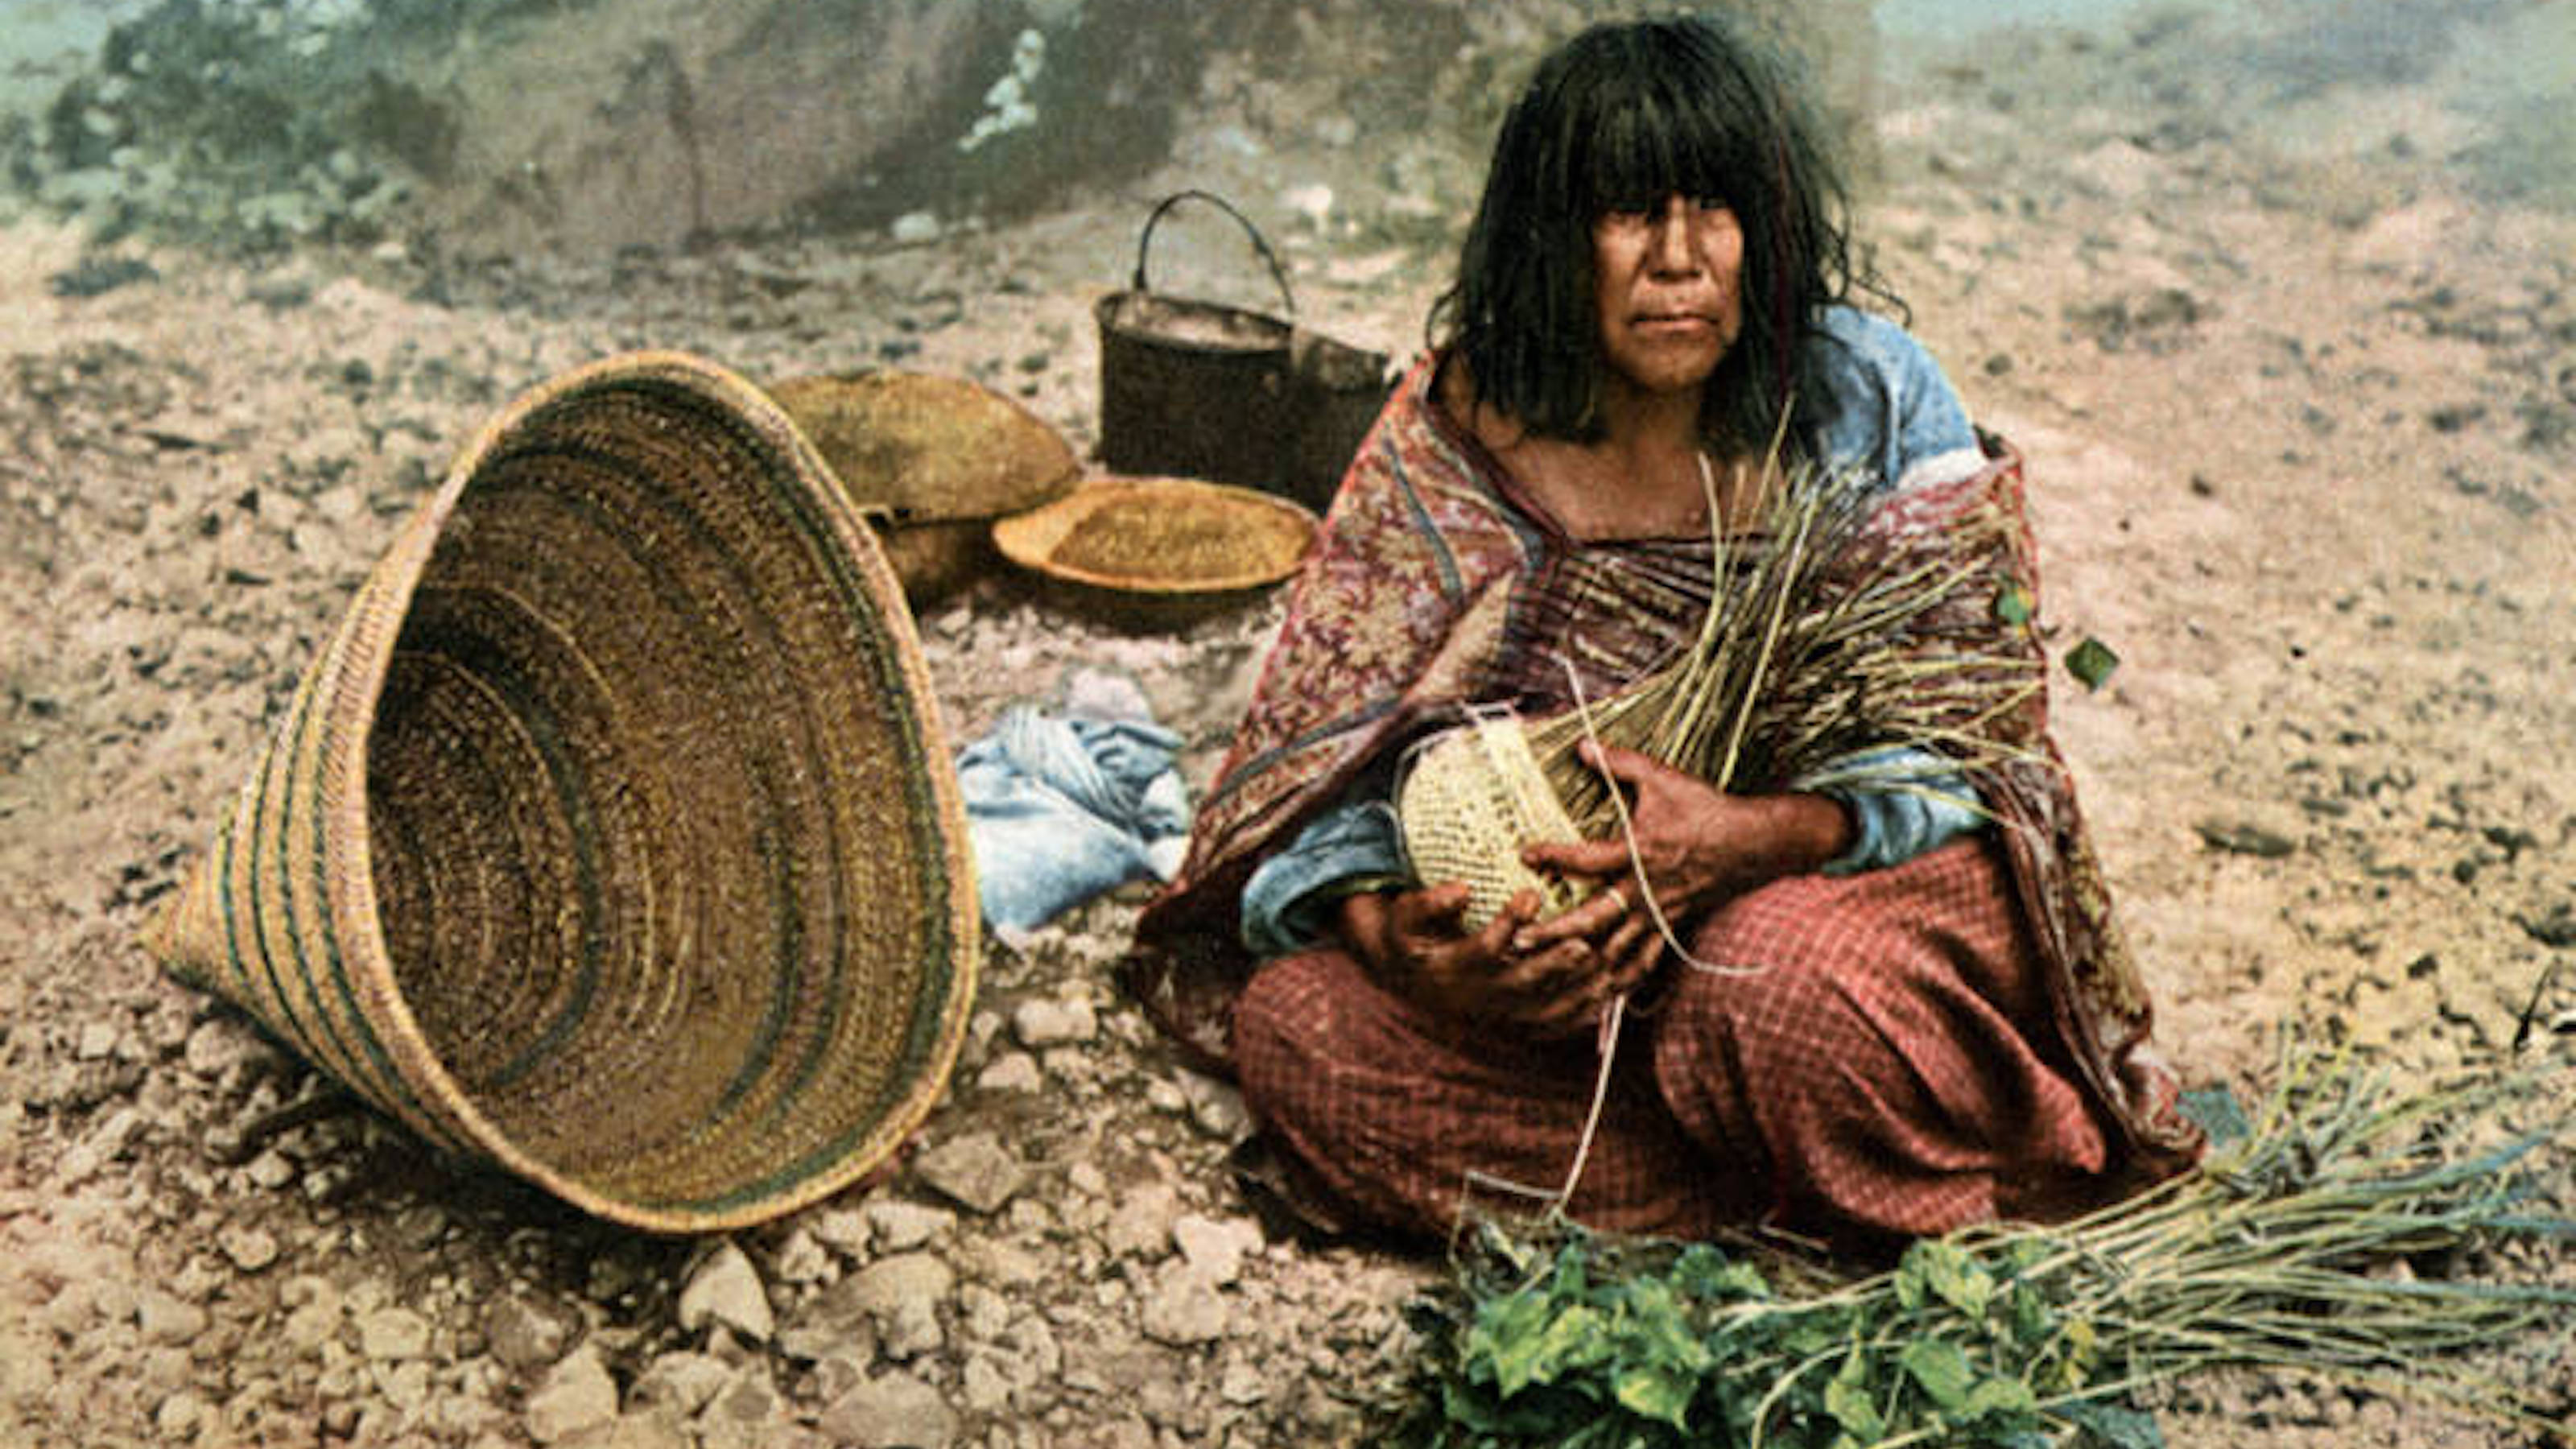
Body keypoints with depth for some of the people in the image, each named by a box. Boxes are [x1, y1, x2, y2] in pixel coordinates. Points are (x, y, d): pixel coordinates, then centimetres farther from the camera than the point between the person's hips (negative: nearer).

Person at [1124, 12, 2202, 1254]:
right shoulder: (1454, 433, -8)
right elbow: (1325, 748, -8)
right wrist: (1393, 937, -30)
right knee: (1296, 1034, -20)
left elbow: (1976, 737, -13)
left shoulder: (1873, 396, -10)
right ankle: (1770, 1176, -10)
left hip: (1823, 880, -2)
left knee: (1781, 976, -36)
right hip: (1542, 933, 2)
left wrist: (1754, 837, -32)